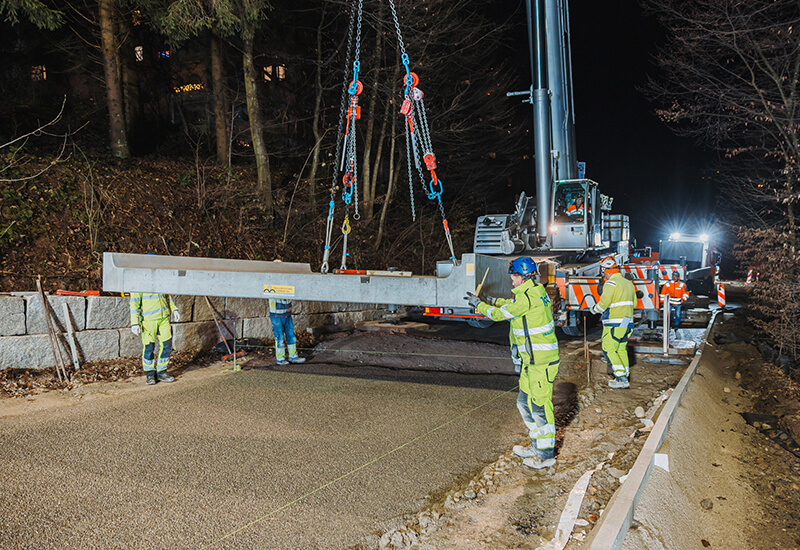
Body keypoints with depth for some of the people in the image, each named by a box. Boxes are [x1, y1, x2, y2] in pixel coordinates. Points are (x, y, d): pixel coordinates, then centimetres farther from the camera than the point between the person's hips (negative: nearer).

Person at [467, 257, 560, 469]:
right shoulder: (535, 292, 10)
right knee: (525, 402, 18)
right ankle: (537, 445, 29)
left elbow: (499, 314, -8)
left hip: (540, 361, -10)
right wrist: (490, 299, 27)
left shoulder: (526, 297, -20)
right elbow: (511, 304, 28)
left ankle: (546, 454, 7)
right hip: (532, 359, 10)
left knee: (540, 405, -3)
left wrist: (479, 304, 7)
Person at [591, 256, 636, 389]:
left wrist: (594, 309, 0)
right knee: (621, 349, 18)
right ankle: (626, 376, 21)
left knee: (609, 350, -1)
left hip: (614, 325, -8)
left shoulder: (611, 283, -14)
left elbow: (603, 303, -19)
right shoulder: (629, 283, 12)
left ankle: (622, 379, -7)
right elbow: (634, 303, 19)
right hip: (628, 323, 8)